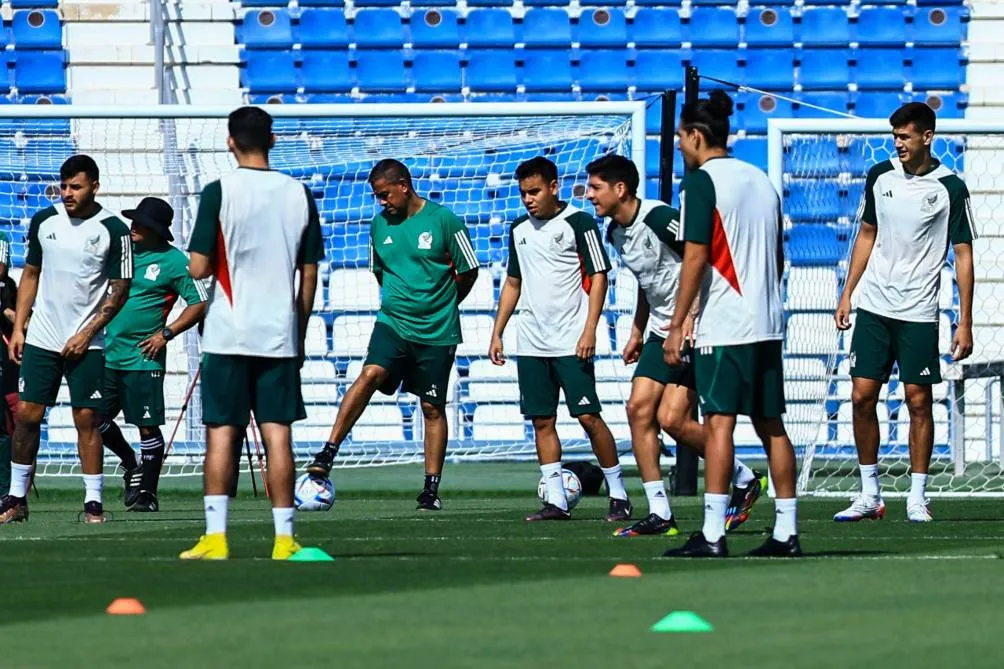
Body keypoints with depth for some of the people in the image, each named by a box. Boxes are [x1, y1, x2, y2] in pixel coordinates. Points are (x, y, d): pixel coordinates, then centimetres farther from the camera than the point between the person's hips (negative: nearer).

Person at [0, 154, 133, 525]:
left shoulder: (113, 229, -6)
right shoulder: (44, 220, 5)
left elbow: (120, 289, -5)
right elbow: (31, 274, 14)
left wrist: (86, 334, -11)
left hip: (86, 343, -3)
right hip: (41, 338, 3)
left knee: (86, 418, -4)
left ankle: (93, 502, 3)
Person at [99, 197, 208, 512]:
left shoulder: (173, 261, -6)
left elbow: (200, 303, -6)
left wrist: (166, 334, -11)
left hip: (143, 357, -6)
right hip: (108, 354, 6)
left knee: (147, 427, -4)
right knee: (96, 419, 10)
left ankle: (148, 493, 5)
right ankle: (131, 464, 33)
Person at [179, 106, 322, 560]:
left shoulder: (219, 192, -7)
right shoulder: (299, 195, 4)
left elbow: (198, 267, -10)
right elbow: (309, 275, 7)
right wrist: (299, 335, 16)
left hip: (228, 335, -2)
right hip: (280, 335, 2)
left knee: (221, 433, 1)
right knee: (278, 434, 3)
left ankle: (215, 537, -4)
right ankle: (284, 539, 0)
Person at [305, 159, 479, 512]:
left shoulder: (443, 219, -7)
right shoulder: (380, 224, 6)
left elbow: (468, 272, 1)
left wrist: (438, 306, 10)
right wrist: (401, 299, 12)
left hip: (437, 330, -2)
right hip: (393, 322, 2)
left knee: (432, 407, 4)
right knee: (370, 374, -22)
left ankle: (432, 489, 11)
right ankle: (328, 453, -25)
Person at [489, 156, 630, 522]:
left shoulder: (578, 222, -4)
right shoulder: (519, 229, 14)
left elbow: (598, 276, -6)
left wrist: (589, 330, -14)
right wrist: (497, 333, 16)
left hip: (571, 341, -6)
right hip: (531, 343, 6)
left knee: (589, 416, -9)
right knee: (542, 421, 3)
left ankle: (618, 495, 1)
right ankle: (555, 501, 5)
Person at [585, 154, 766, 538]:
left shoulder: (659, 218, -19)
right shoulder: (616, 232, 10)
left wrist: (690, 316, -24)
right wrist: (637, 333, 26)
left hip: (695, 329, -9)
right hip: (661, 332, 9)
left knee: (671, 420, -12)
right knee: (639, 408, -3)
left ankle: (745, 480, 9)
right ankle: (659, 514, 1)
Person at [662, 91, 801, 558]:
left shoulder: (702, 182, -8)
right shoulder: (761, 181, 15)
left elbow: (696, 257, -13)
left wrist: (677, 325, -10)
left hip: (723, 326, -7)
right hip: (768, 323, 7)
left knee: (719, 423, -9)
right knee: (770, 425, 9)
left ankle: (712, 534, -13)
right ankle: (786, 532, 9)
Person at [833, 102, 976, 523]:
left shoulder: (950, 188, -5)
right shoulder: (880, 176, 6)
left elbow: (963, 255, -3)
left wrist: (965, 323, -7)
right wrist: (847, 294, 13)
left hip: (918, 313, -4)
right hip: (872, 306, 4)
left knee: (919, 400, -3)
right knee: (862, 396, -1)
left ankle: (917, 498, 6)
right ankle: (869, 495, 8)